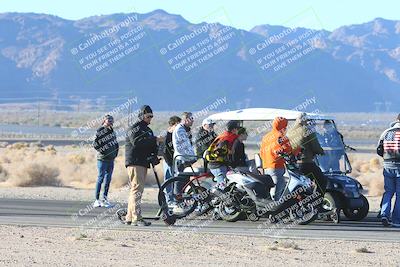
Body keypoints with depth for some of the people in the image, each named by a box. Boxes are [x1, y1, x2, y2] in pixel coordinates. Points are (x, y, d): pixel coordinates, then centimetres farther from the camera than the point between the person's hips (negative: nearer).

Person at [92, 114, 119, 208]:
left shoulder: (112, 131, 15)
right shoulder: (100, 131, -6)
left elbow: (116, 143, 22)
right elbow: (95, 144, -11)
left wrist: (115, 153, 9)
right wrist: (103, 151, -14)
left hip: (111, 159, 7)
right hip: (102, 159, -7)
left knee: (108, 179, 8)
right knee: (101, 178, -6)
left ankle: (105, 198, 15)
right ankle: (97, 200, -4)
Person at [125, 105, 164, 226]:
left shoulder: (148, 130, 23)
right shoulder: (134, 128, -6)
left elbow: (151, 145, 20)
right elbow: (137, 142, -23)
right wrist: (155, 140, -25)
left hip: (143, 162, 9)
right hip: (134, 162, -9)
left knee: (137, 189, 9)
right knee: (137, 188, -14)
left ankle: (129, 217, 13)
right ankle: (136, 218, -19)